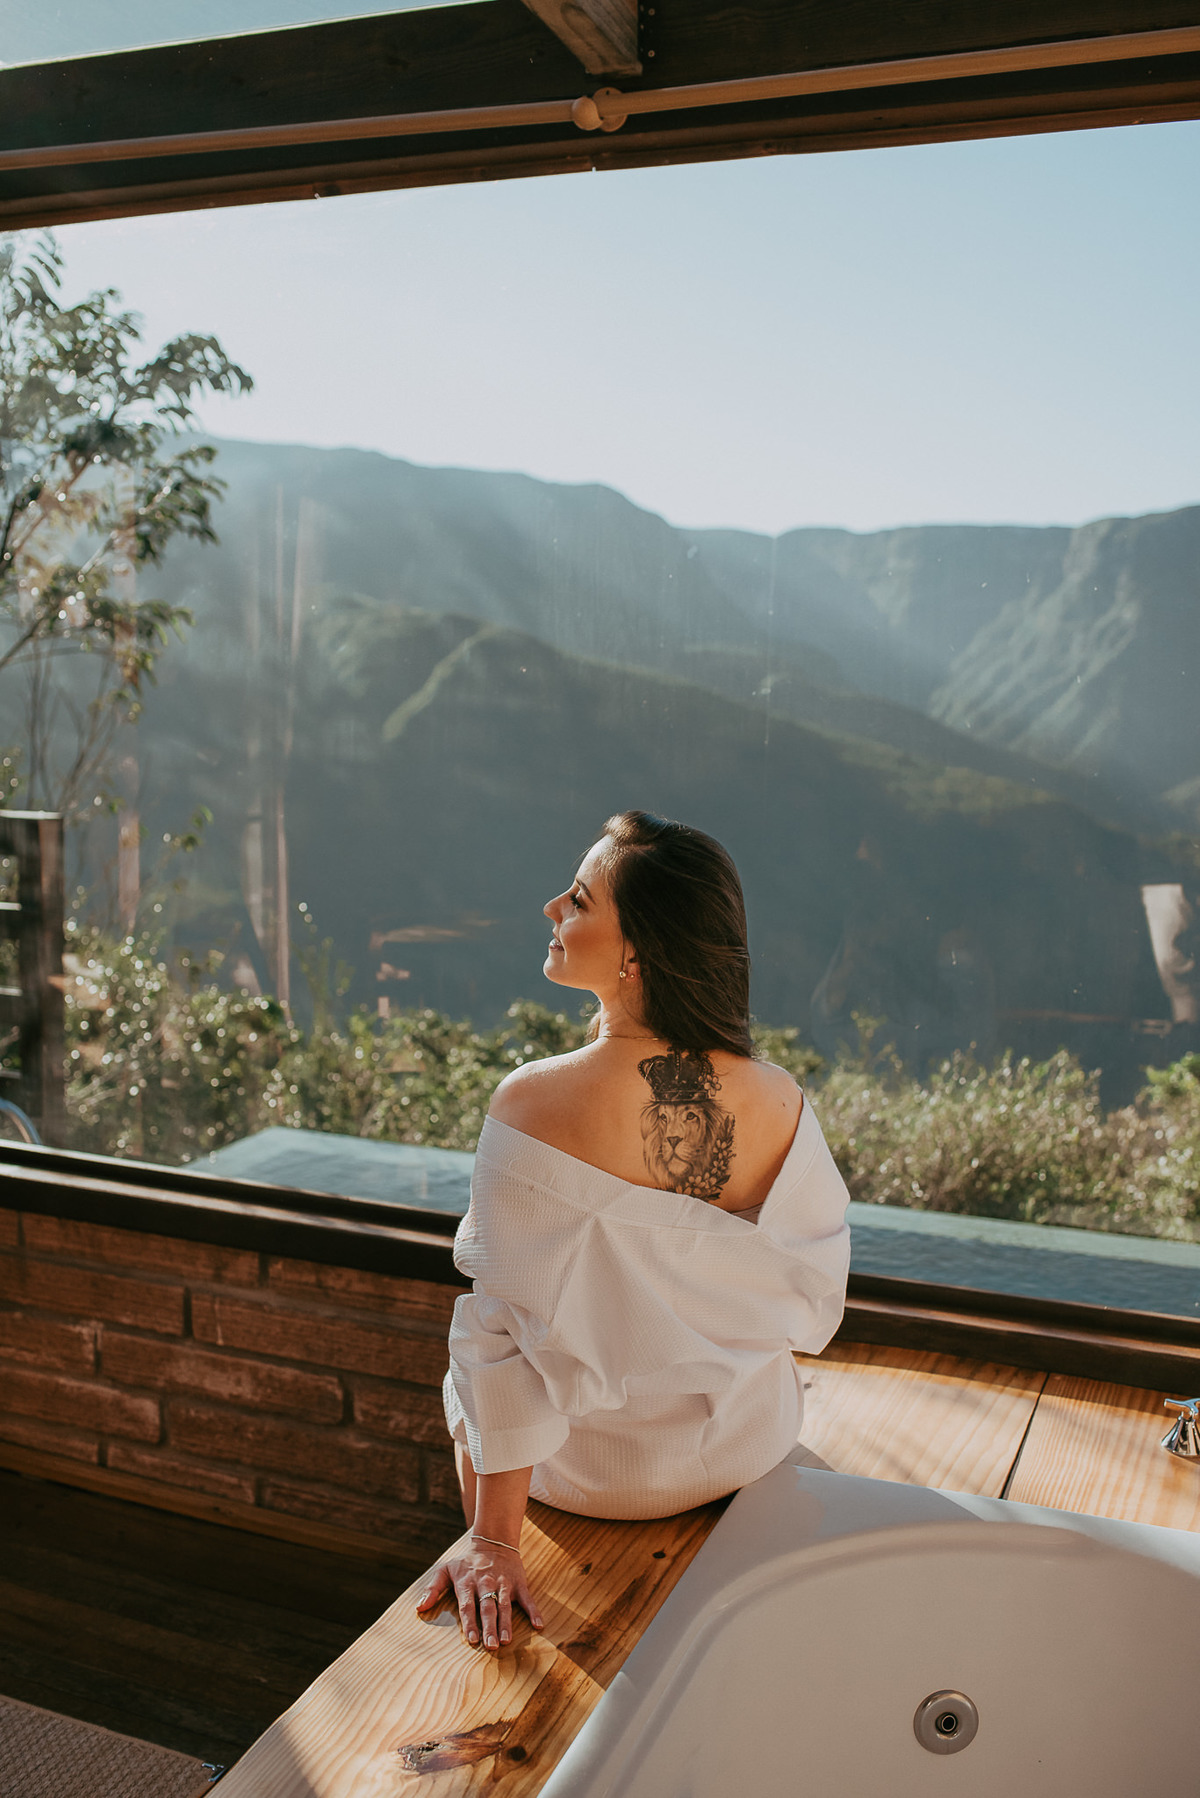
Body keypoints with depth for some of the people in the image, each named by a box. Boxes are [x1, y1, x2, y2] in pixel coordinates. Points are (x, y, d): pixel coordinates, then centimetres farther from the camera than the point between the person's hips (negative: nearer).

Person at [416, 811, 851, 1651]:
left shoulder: (534, 1104, -29)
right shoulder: (781, 1102, -17)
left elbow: (514, 1334, -24)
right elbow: (815, 1305, -5)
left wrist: (494, 1542, -14)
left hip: (600, 1467, -3)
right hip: (751, 1444, 4)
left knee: (465, 1374, 30)